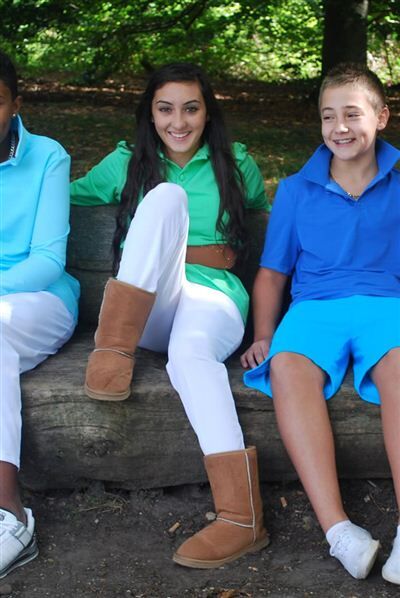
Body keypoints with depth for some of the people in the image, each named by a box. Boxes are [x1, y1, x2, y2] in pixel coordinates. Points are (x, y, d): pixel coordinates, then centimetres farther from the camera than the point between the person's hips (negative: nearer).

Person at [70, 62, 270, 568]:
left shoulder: (236, 165, 19)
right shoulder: (126, 163, 20)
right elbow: (68, 196, 25)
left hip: (214, 300, -1)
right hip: (147, 308, 1)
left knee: (190, 351, -39)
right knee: (167, 195, -25)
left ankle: (242, 517, -47)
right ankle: (115, 344, -36)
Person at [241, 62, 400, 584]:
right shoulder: (296, 190, 18)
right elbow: (272, 272, 21)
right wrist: (263, 335, 7)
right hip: (315, 304, 1)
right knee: (288, 365, -36)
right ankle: (338, 530, -42)